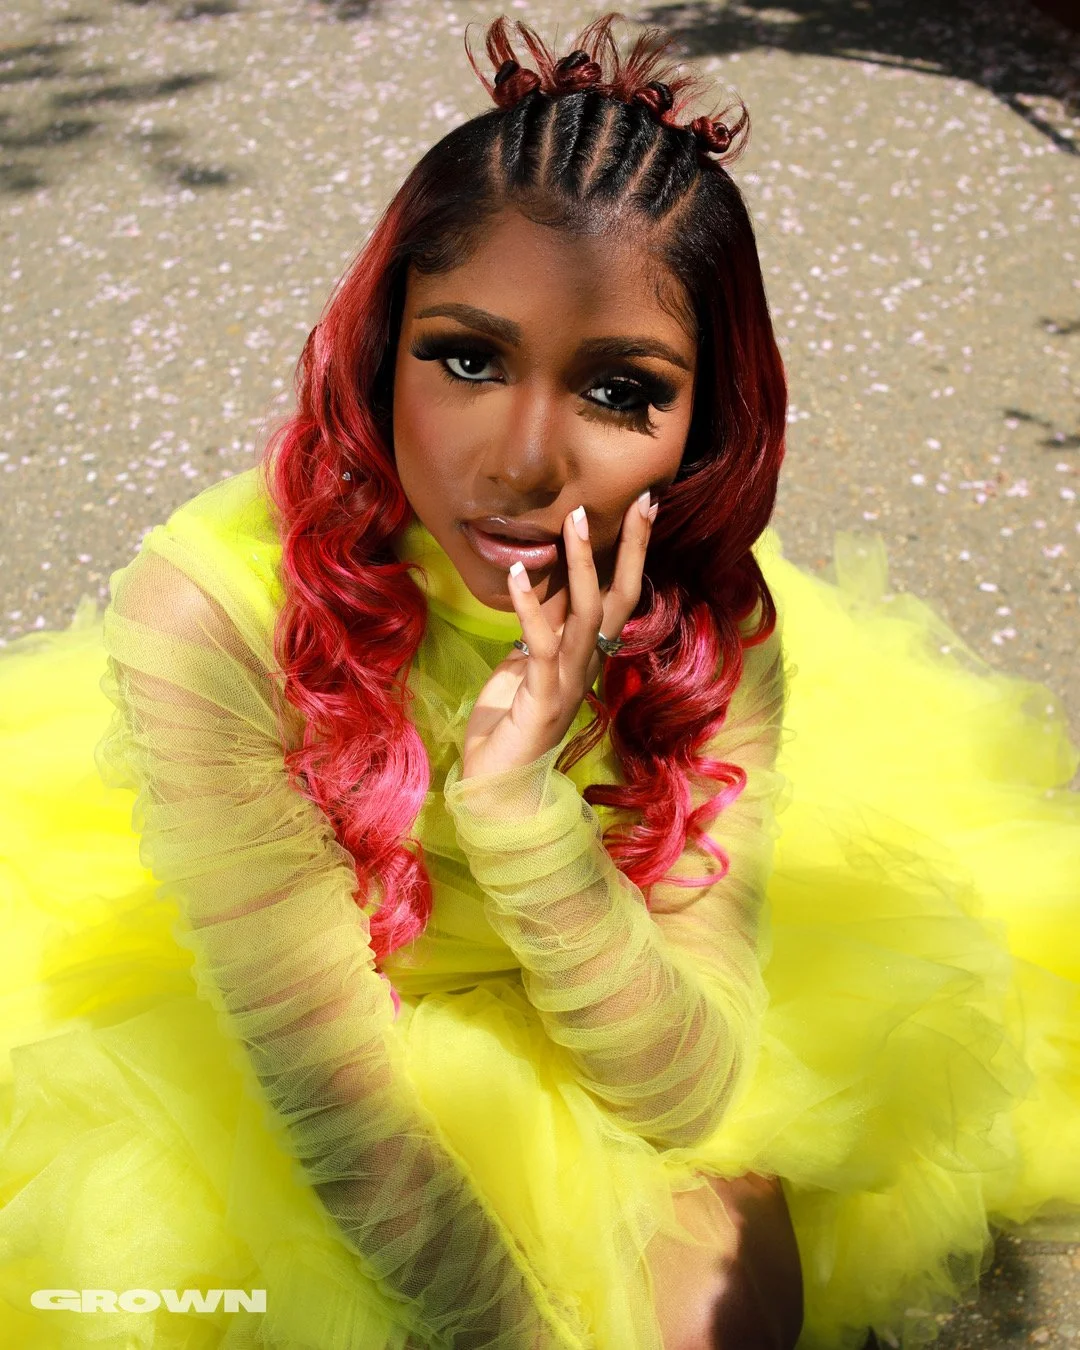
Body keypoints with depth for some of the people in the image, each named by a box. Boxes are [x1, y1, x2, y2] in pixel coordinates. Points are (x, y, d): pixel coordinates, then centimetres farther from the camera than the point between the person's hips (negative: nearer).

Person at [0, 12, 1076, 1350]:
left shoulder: (721, 618, -23)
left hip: (596, 1012, 2)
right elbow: (318, 1062, -26)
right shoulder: (209, 610, -32)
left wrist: (521, 807, -37)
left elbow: (694, 1094, -22)